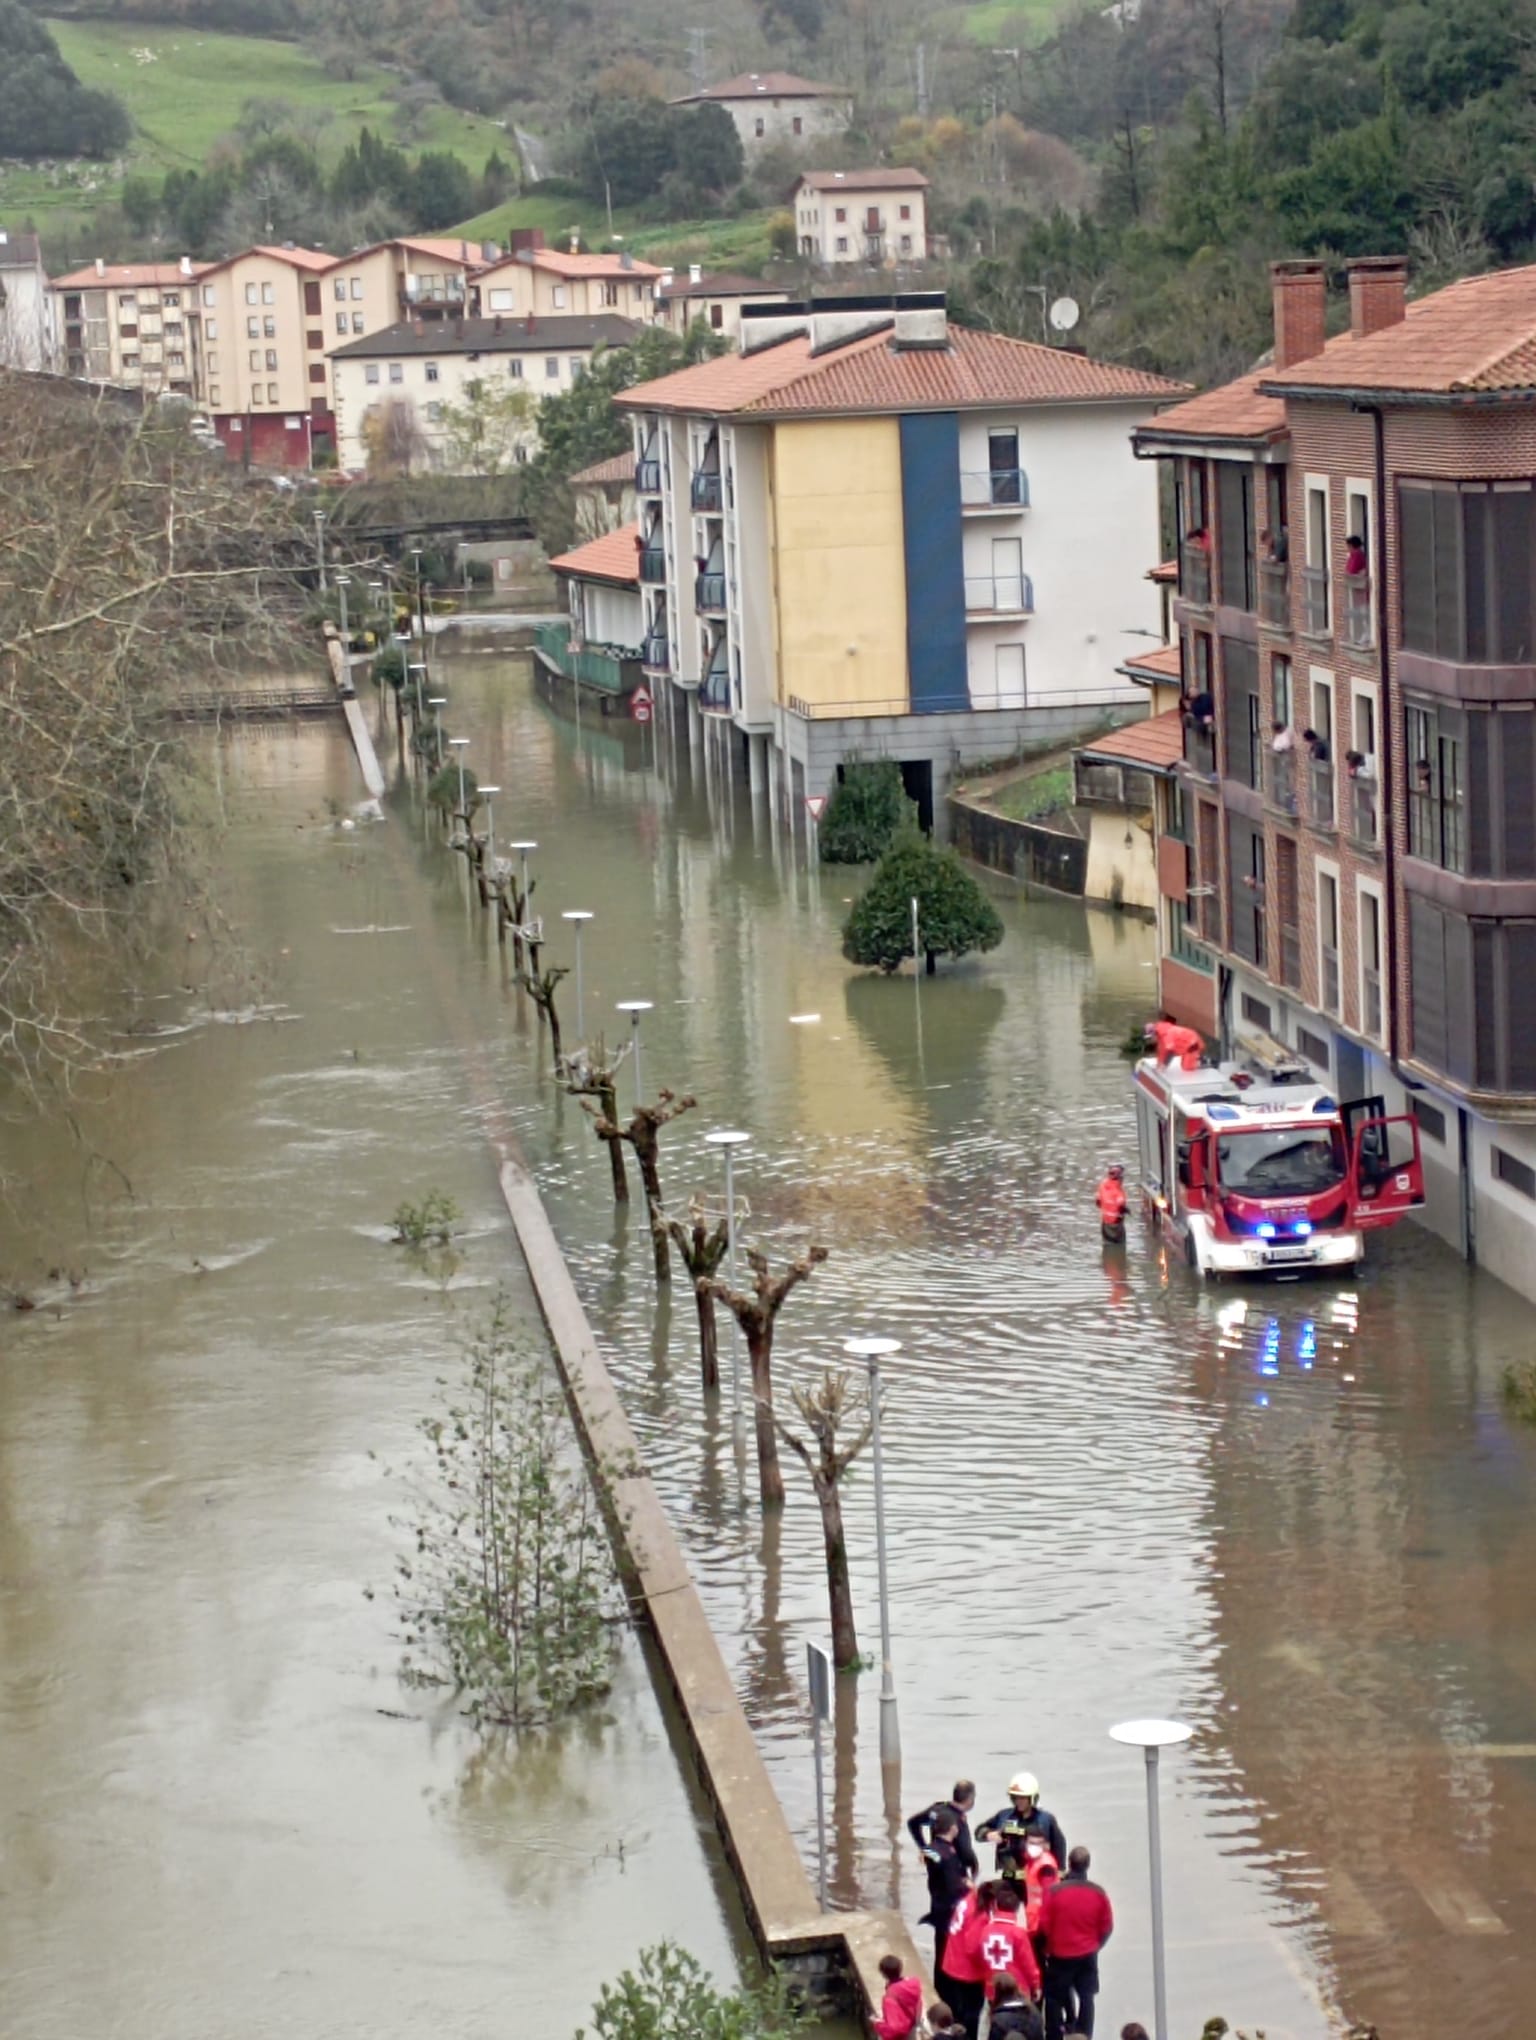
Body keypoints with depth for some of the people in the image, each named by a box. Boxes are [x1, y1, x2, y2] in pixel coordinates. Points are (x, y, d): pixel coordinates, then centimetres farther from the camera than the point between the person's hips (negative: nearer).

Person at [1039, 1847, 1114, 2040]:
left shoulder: (1054, 1891, -18)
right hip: (1088, 1955, 2)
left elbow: (1044, 1924, -10)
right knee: (1086, 1998, 13)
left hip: (1060, 1955, -2)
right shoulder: (1098, 1893, -10)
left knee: (1055, 1998, 11)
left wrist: (1049, 1946, 10)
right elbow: (1107, 1927, -1)